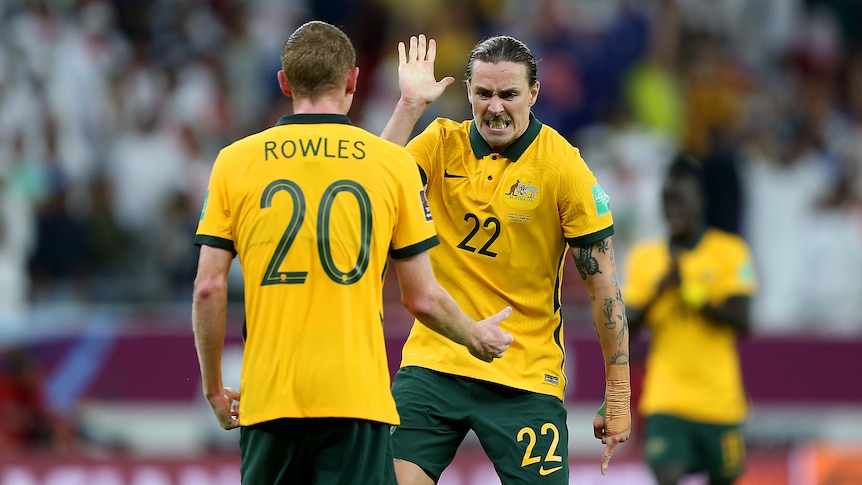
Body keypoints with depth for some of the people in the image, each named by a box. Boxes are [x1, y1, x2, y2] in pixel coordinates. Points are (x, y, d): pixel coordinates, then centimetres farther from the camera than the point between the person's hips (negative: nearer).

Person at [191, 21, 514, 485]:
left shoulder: (234, 161, 4)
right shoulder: (394, 164, 1)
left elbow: (209, 289, 2)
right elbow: (422, 298, 4)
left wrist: (214, 387, 15)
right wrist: (476, 337, 24)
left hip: (267, 397, 1)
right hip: (356, 395, -1)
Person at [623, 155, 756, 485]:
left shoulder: (730, 252, -1)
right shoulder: (644, 257, 7)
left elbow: (740, 319, -12)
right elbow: (624, 329, 3)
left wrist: (692, 293, -21)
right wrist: (658, 290, -12)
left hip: (719, 402, -1)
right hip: (666, 400, 1)